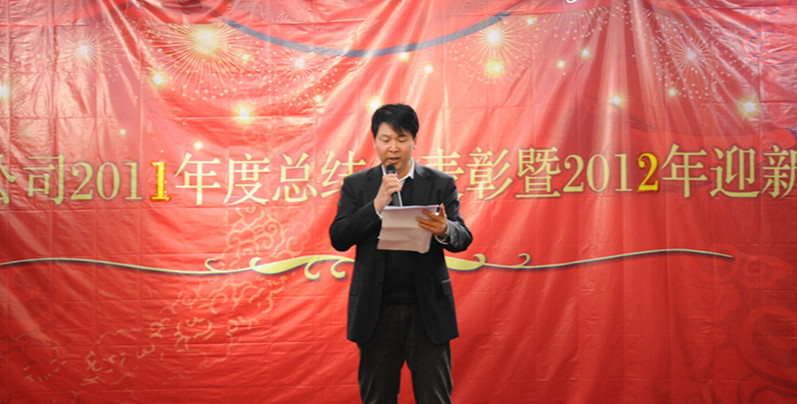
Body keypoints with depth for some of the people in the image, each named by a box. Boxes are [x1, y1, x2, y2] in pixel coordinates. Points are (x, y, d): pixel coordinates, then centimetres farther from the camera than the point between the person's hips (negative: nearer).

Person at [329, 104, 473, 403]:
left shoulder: (441, 184, 5)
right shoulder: (355, 185, 7)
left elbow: (463, 238, -3)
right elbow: (338, 238, -4)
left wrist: (443, 230, -27)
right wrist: (377, 205, -16)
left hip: (428, 310, -1)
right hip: (377, 311, 1)